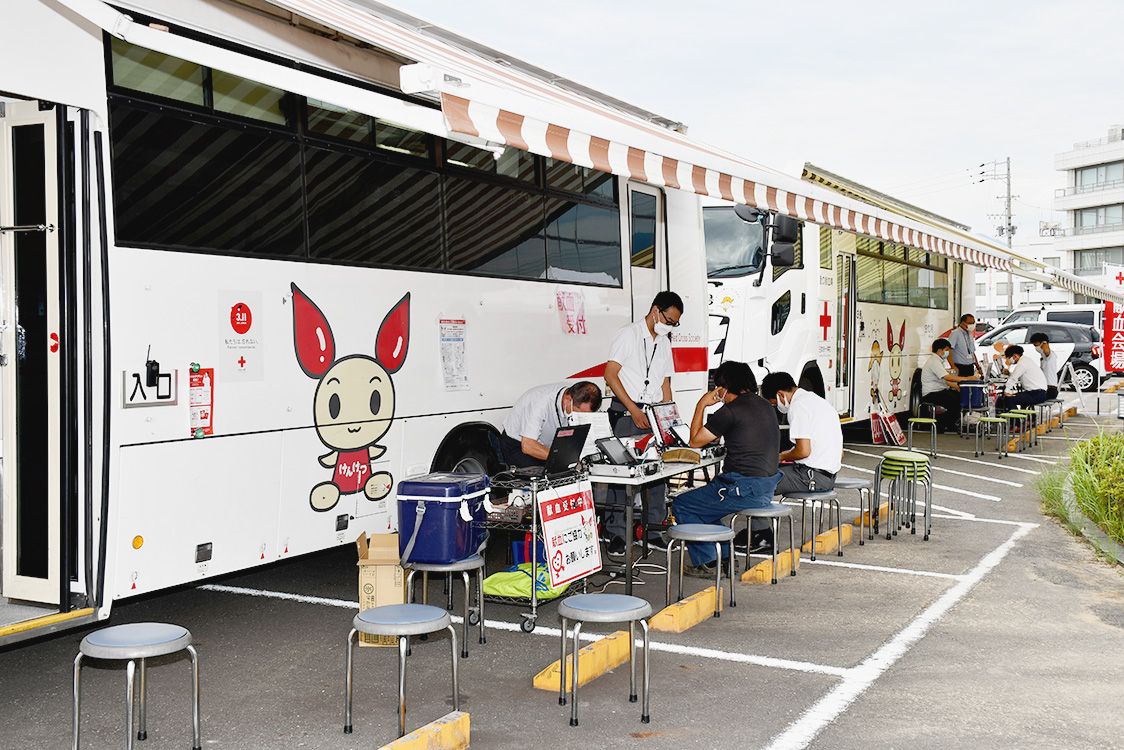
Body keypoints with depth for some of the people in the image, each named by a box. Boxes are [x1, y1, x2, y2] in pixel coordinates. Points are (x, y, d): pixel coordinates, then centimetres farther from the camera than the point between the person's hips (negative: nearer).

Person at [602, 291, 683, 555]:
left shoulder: (664, 343, 17)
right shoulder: (628, 335, -4)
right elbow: (610, 375, -10)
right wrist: (634, 410, -14)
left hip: (654, 414, 6)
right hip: (626, 413, -6)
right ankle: (616, 534, -1)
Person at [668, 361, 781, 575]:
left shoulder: (731, 411, -15)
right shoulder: (765, 406, 12)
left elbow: (695, 440, -7)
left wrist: (701, 405, 1)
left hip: (744, 489, -9)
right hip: (768, 488, 9)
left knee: (682, 505, 5)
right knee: (703, 501, 28)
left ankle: (707, 564, 5)